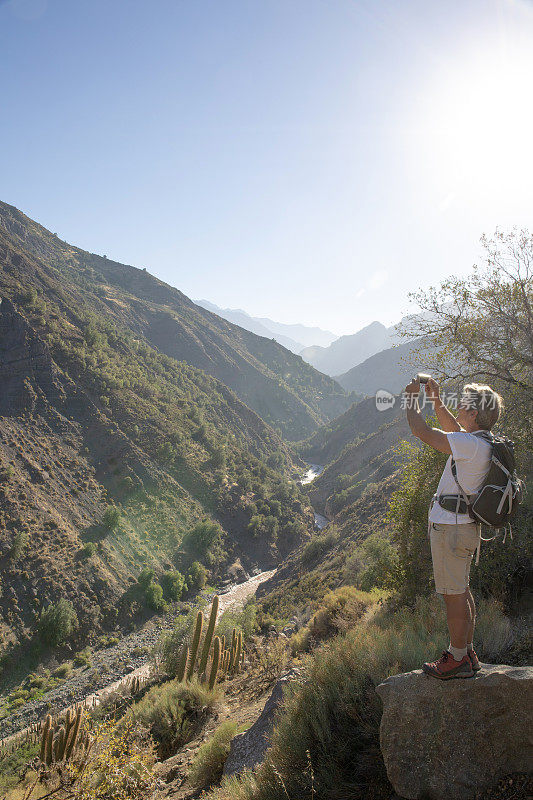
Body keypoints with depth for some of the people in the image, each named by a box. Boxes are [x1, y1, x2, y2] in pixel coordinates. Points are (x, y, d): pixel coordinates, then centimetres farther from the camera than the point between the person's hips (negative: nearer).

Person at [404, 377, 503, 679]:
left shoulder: (472, 445, -23)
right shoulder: (484, 441, 6)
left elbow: (422, 431, -23)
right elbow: (452, 427, 26)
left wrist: (412, 398, -8)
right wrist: (437, 400, 16)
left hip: (450, 528, -10)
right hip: (465, 526, 10)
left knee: (454, 595, 1)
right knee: (462, 592, 19)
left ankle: (458, 660, 13)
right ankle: (467, 654, 30)